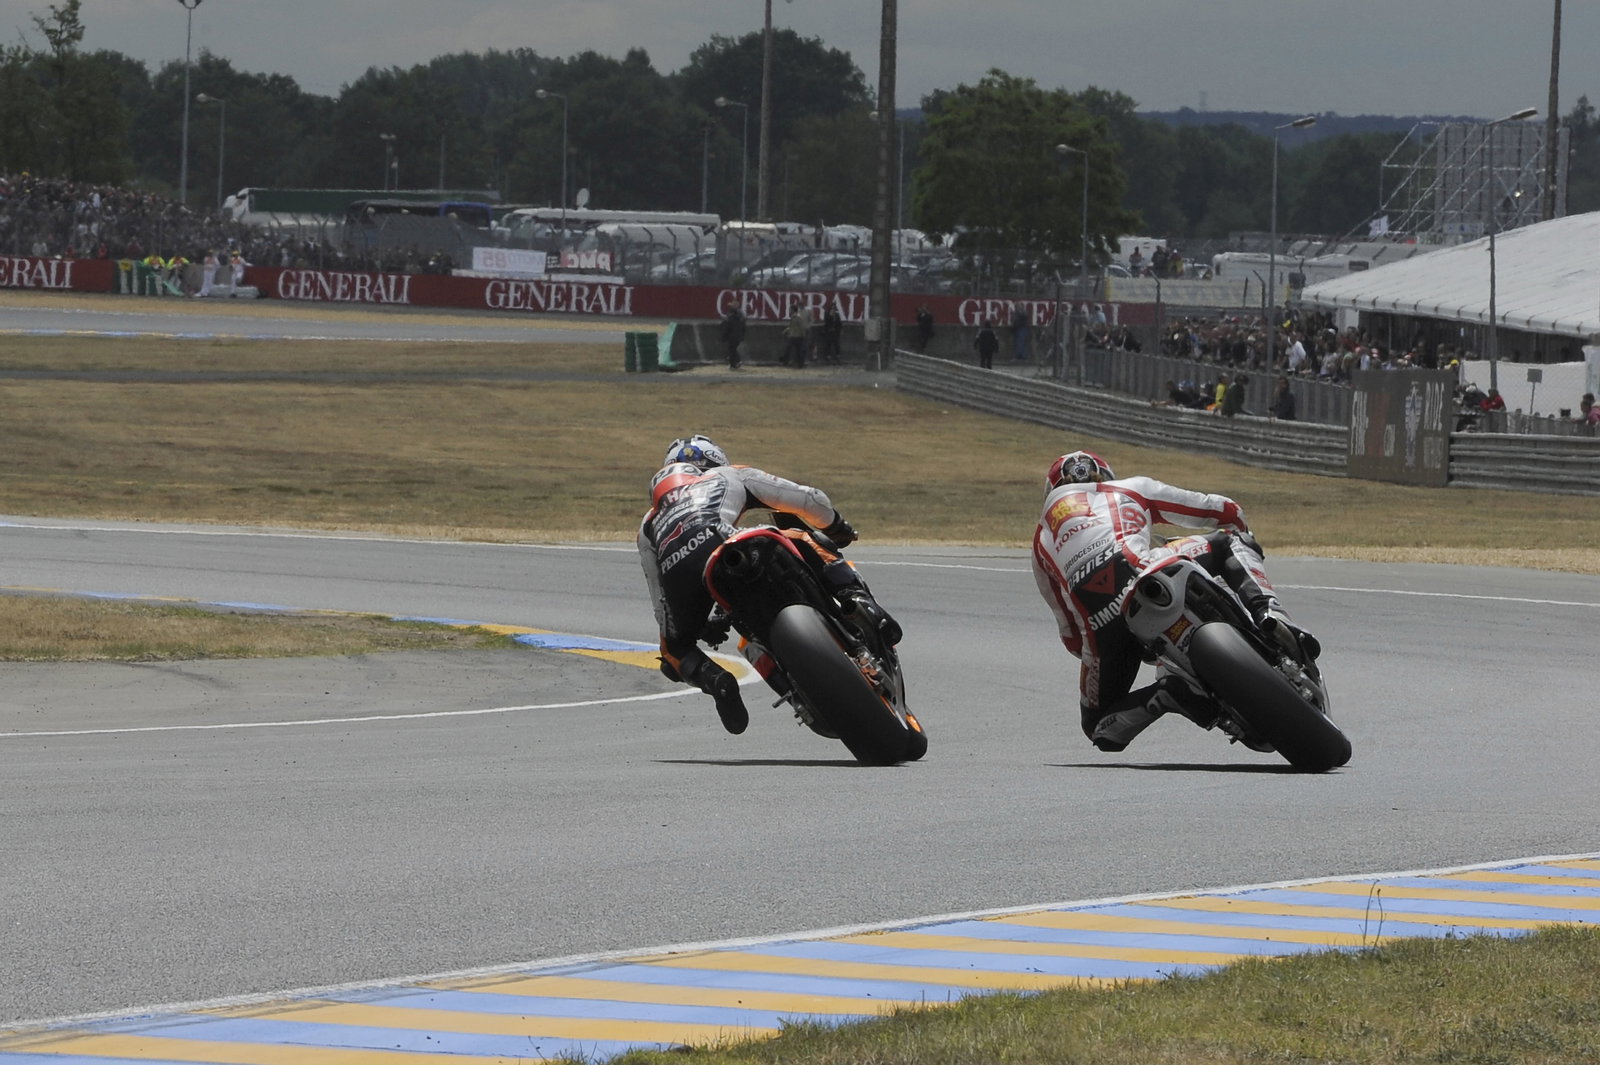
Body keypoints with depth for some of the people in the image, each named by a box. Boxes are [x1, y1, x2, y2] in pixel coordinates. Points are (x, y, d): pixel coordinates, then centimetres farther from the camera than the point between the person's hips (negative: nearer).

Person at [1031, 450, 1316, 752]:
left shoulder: (1043, 537, 37)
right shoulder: (1132, 488, 34)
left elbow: (1070, 633, 36)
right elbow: (1228, 513, 36)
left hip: (1098, 625, 1)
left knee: (1100, 727, 20)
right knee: (1230, 541, 25)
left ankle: (1160, 696, -13)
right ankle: (1269, 613, -4)